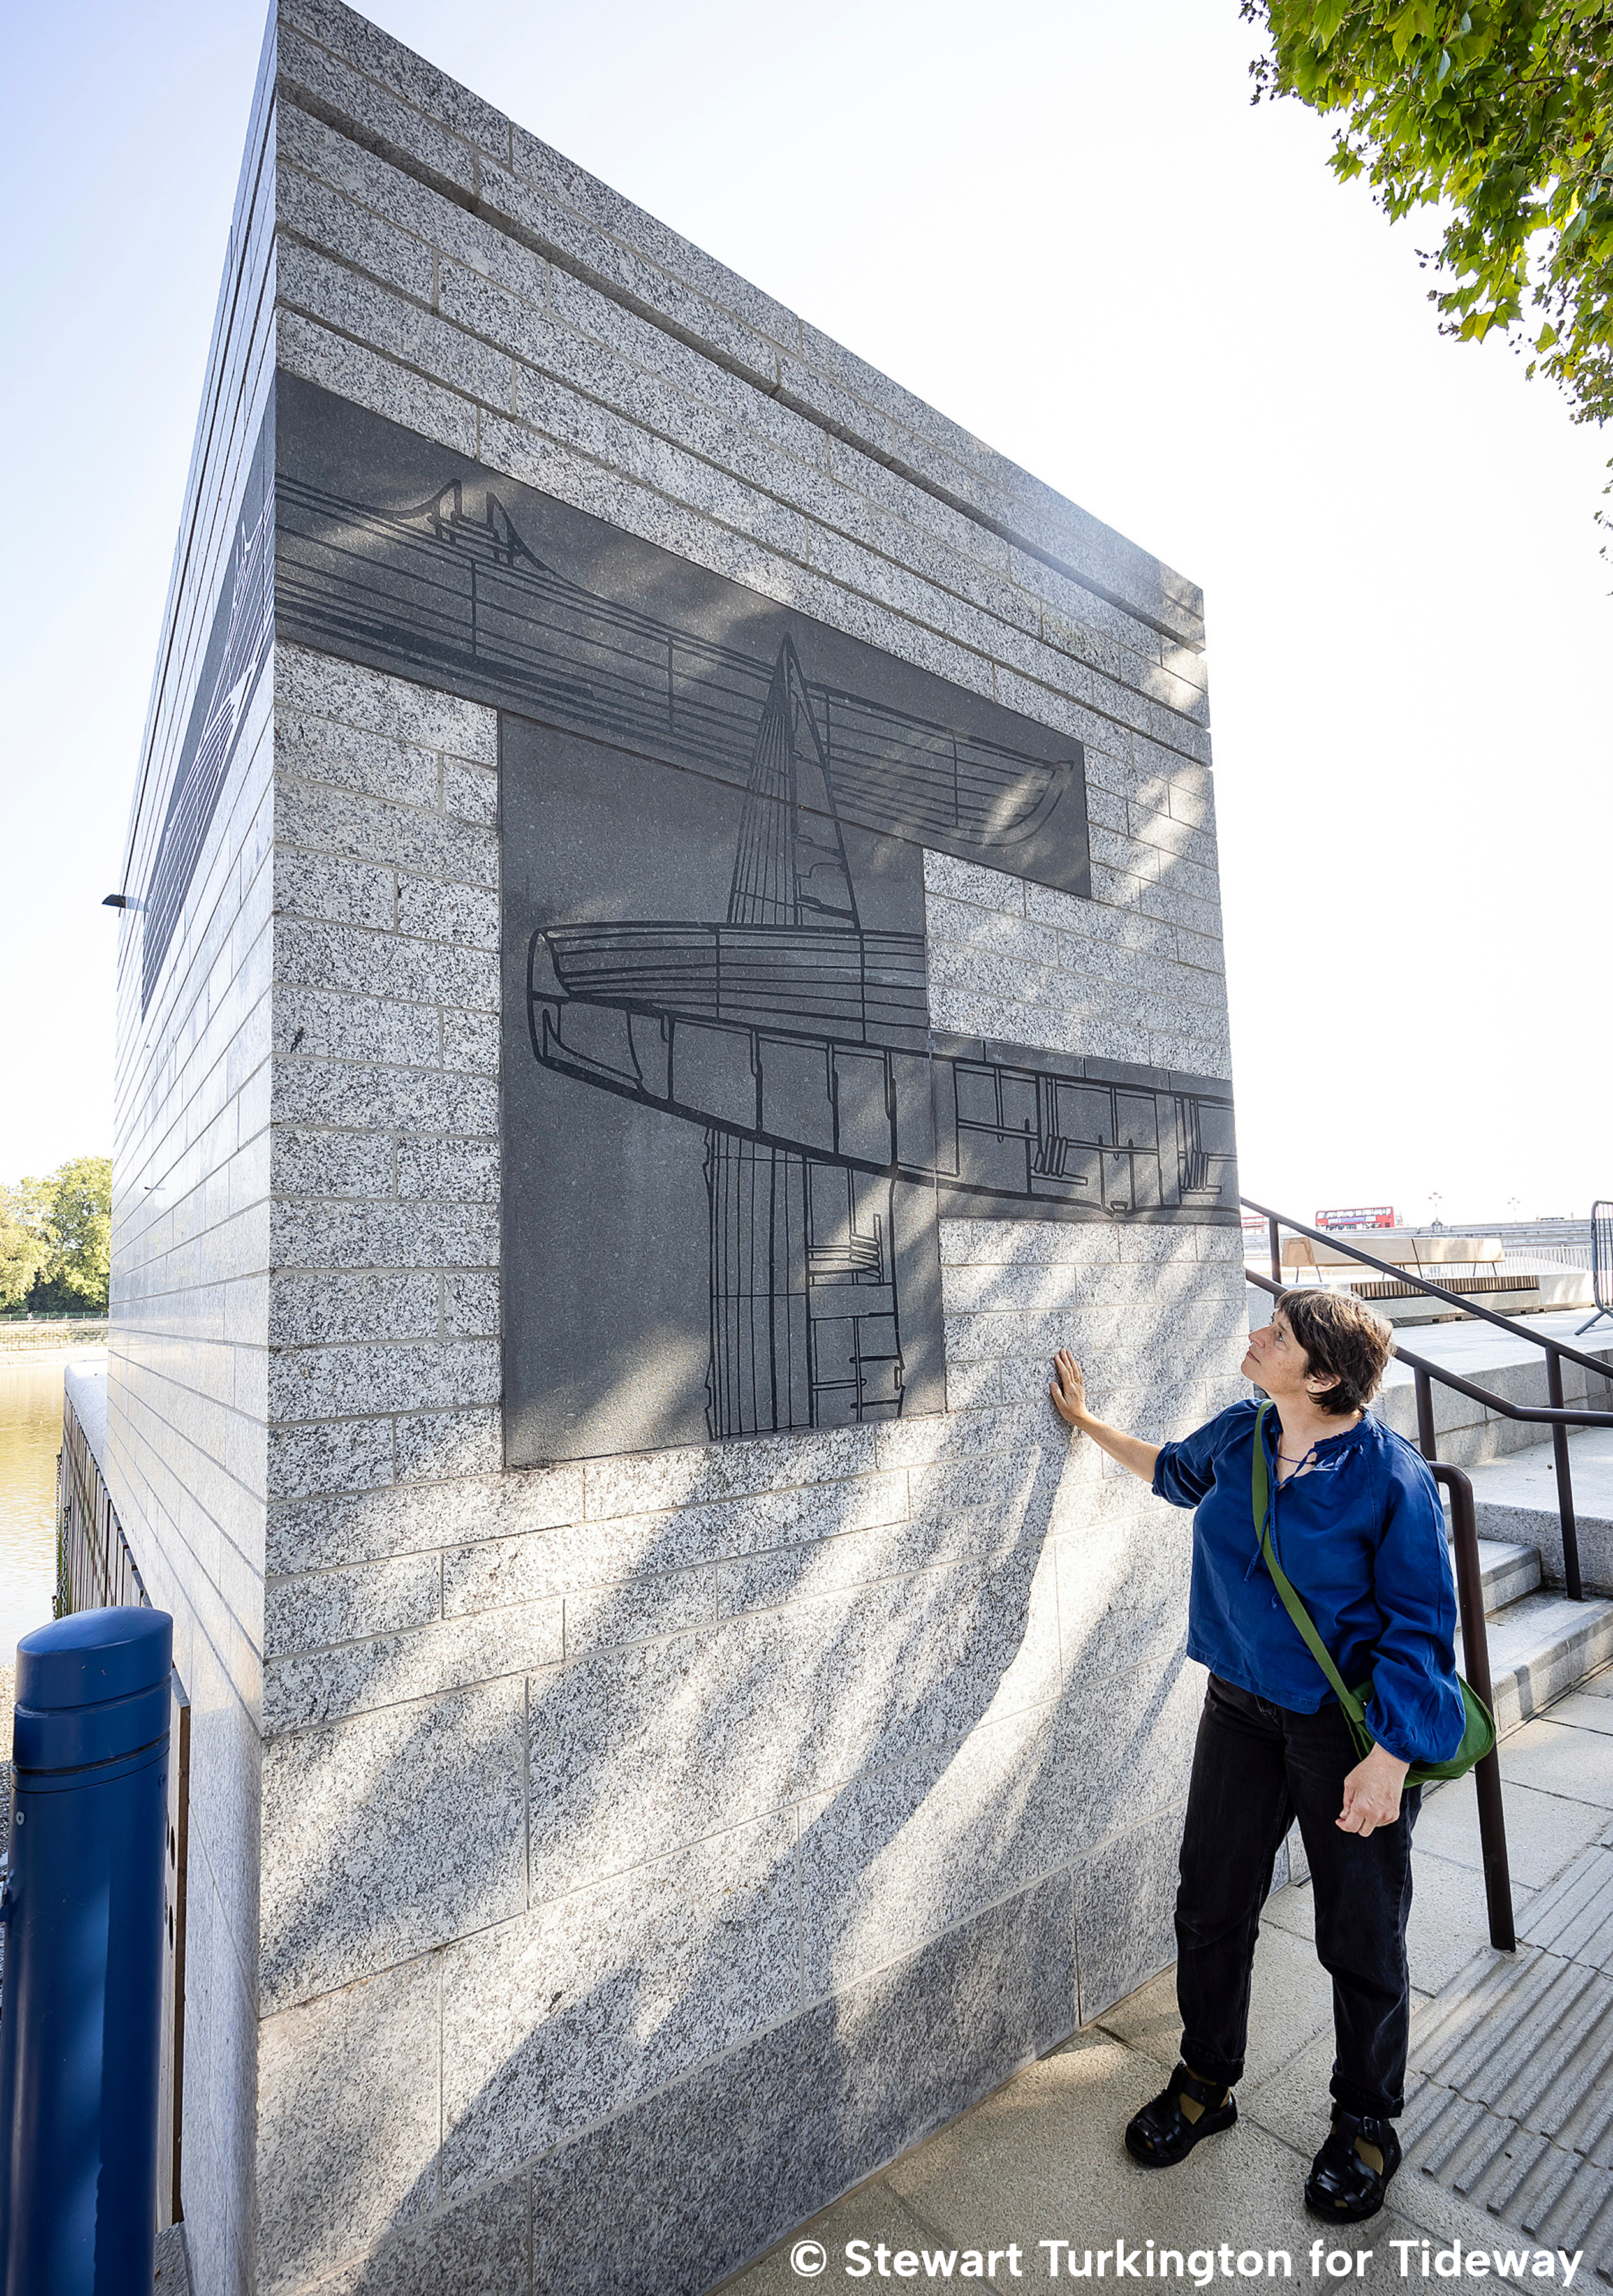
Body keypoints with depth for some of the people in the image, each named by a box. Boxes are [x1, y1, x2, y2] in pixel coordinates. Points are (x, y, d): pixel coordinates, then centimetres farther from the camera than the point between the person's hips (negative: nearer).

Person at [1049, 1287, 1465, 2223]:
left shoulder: (1391, 1475, -21)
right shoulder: (1238, 1437, -6)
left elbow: (1420, 1627, -16)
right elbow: (1177, 1469, 17)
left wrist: (1388, 1758, -17)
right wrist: (1087, 1420, 21)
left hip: (1350, 1728, -5)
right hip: (1242, 1712, 5)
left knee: (1362, 1937, 15)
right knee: (1211, 1906, 17)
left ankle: (1367, 2121, 43)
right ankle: (1207, 2083, 42)